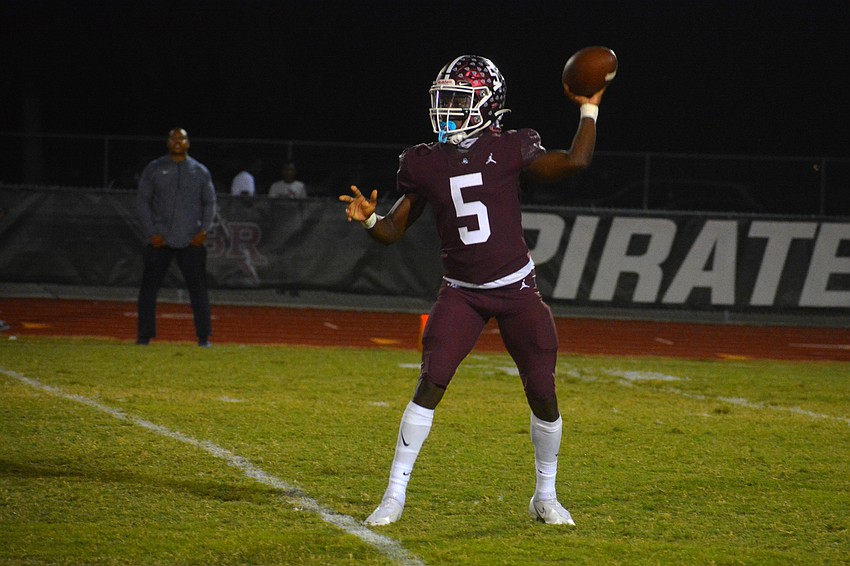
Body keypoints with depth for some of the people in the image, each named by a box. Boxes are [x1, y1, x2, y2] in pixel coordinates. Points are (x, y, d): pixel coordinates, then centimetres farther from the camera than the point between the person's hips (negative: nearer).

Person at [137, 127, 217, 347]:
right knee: (149, 287, -2)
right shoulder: (154, 169, 6)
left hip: (192, 242, 0)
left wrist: (203, 231, -3)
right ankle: (145, 336, 4)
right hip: (160, 239, 0)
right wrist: (151, 233, -5)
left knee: (198, 287, -2)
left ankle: (203, 337, 3)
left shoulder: (200, 171, 10)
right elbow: (143, 201, 5)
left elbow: (210, 203, 11)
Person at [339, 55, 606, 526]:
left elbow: (575, 162, -19)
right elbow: (395, 230, 4)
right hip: (461, 292, 0)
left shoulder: (510, 150, -6)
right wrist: (370, 219, -16)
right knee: (430, 384, -14)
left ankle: (545, 497, 22)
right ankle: (395, 495, -7)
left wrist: (589, 110, -10)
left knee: (543, 394, 1)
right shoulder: (426, 163, 0)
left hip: (517, 289, 0)